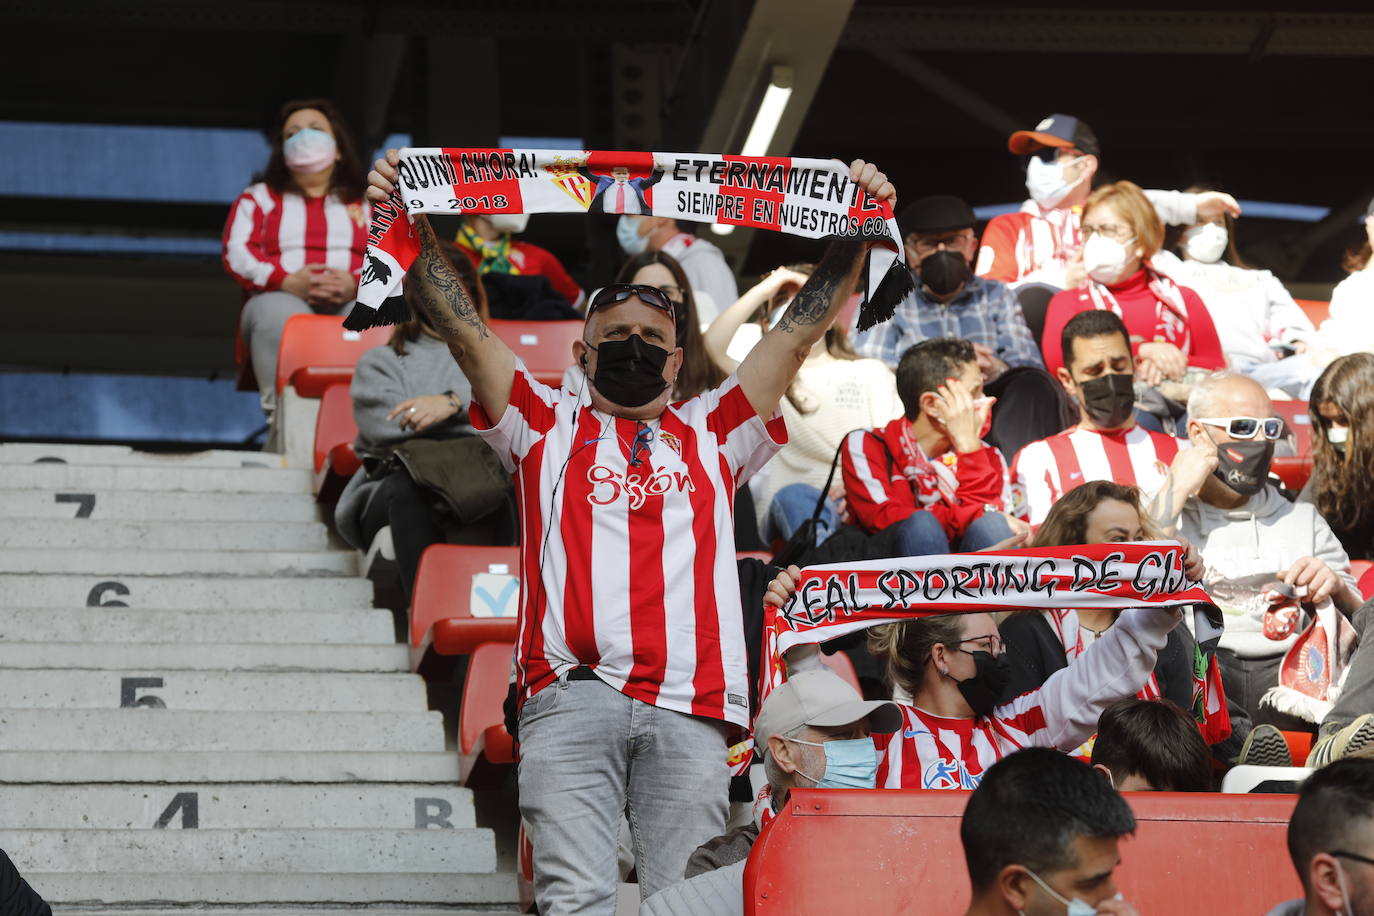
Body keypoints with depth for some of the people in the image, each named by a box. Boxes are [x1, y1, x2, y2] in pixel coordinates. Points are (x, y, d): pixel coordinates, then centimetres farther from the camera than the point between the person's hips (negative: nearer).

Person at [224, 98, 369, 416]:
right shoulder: (259, 197, 26)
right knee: (280, 313, -40)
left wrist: (356, 285, -14)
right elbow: (237, 253, 8)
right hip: (281, 299, -1)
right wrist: (288, 282, -12)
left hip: (353, 302, 1)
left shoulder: (365, 203, 27)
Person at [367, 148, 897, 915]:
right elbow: (466, 331, 15)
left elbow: (798, 335, 22)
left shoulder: (711, 434, 27)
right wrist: (418, 233, 5)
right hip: (572, 699, -1)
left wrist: (856, 237, 14)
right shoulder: (549, 427, 24)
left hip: (689, 710, 1)